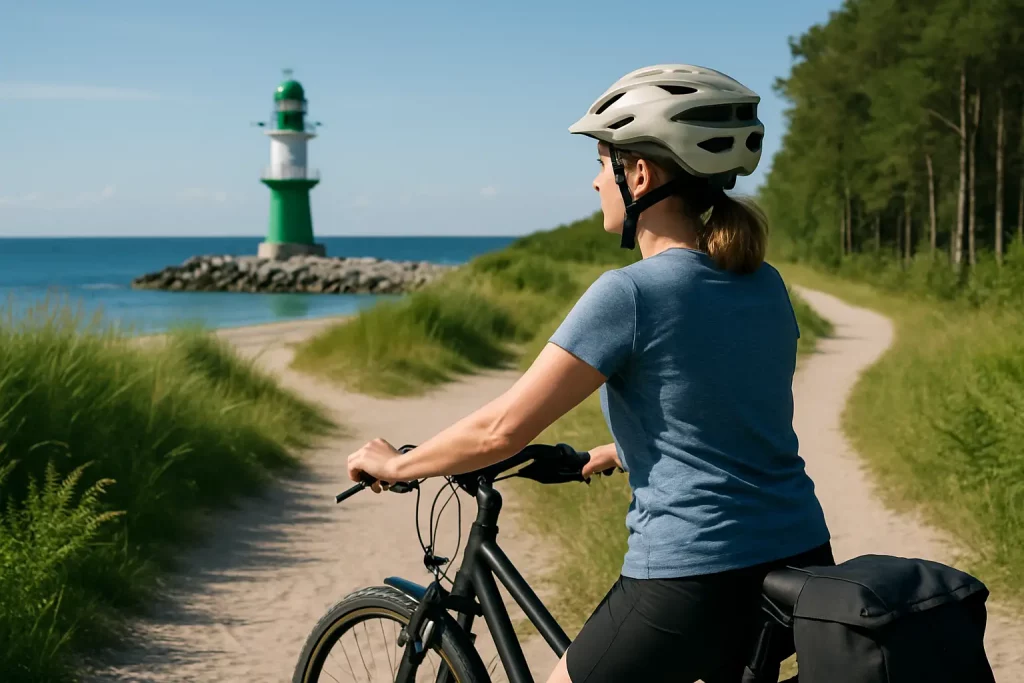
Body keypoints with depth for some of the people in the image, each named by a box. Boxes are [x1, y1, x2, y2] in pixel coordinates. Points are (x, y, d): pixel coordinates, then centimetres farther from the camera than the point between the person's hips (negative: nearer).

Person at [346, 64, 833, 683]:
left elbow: (502, 430, -11)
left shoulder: (630, 294, -14)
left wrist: (396, 465, 5)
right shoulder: (766, 285, 7)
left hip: (696, 583, -7)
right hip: (804, 562, 7)